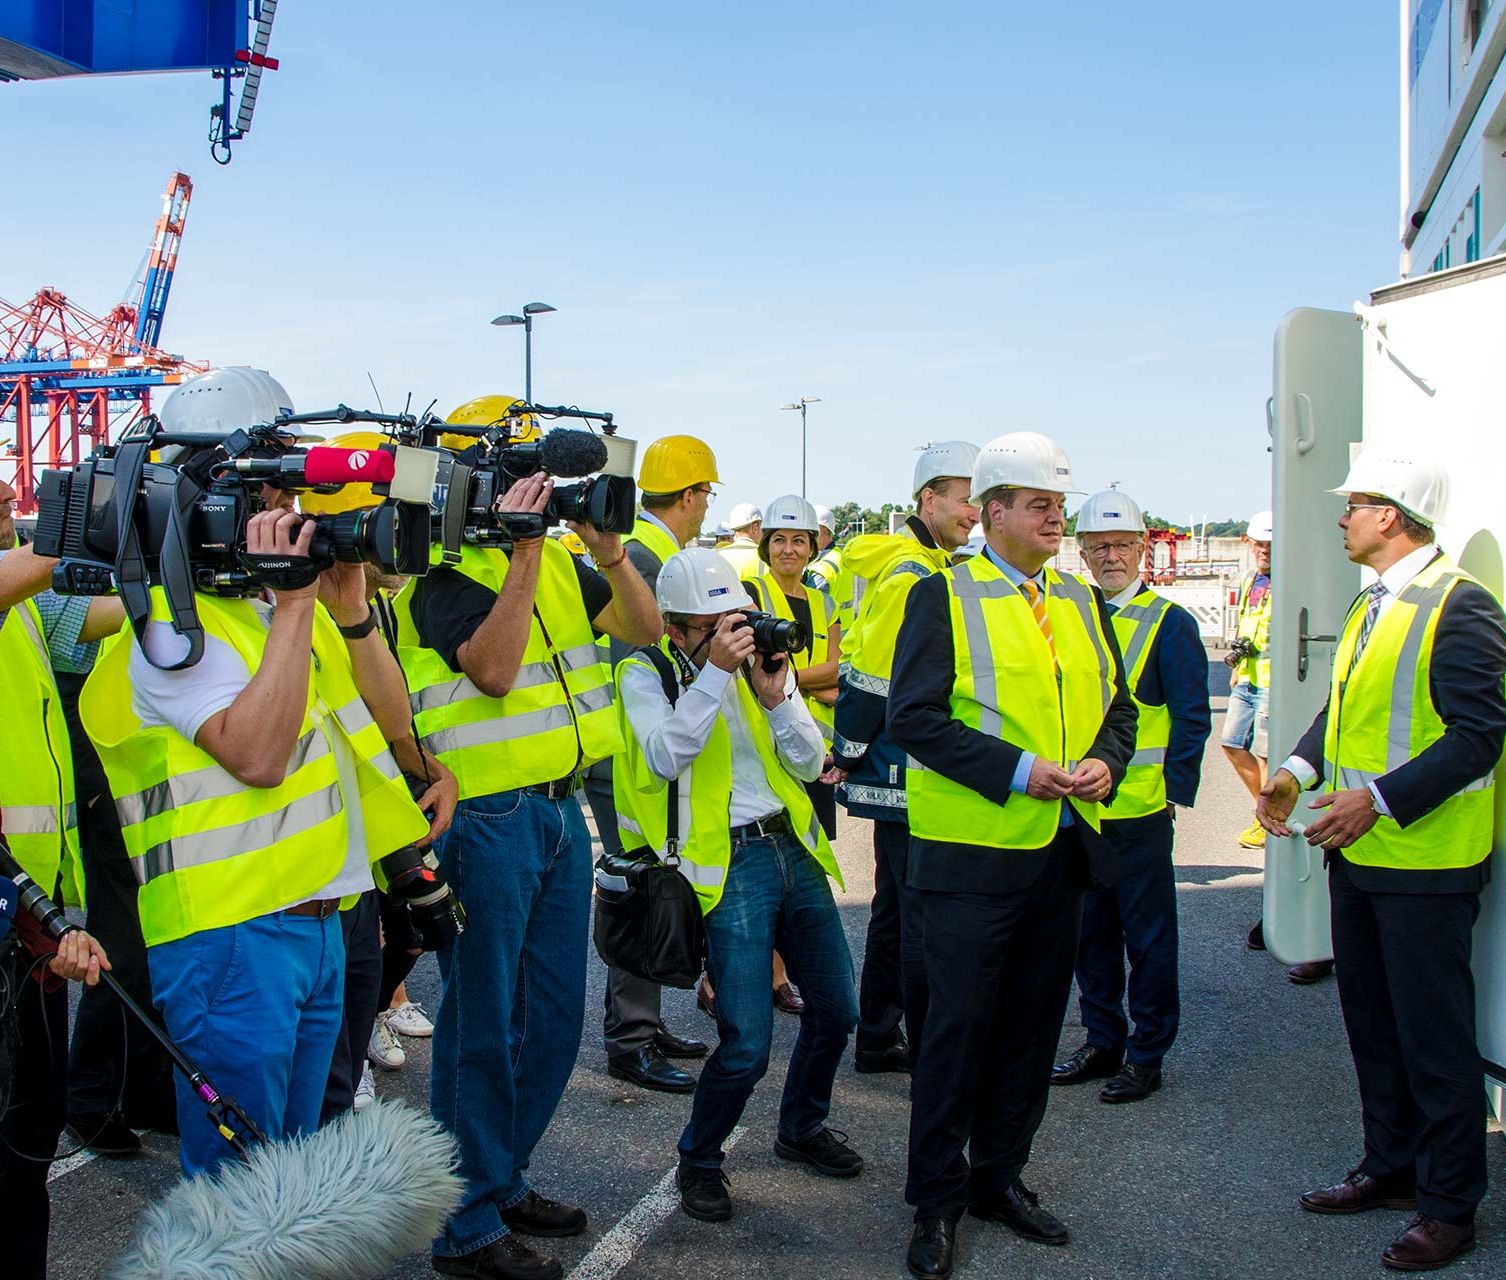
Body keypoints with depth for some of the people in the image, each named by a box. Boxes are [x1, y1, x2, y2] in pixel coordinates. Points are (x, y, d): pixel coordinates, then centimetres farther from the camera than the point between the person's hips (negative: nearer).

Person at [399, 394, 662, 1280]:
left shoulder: (557, 558, 11)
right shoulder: (441, 569, -11)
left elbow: (645, 629, 6)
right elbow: (492, 667, -25)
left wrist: (608, 548, -8)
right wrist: (523, 547, -24)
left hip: (562, 808, 8)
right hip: (485, 818, -7)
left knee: (553, 1019, 16)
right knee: (482, 1025, 2)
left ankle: (503, 1181, 33)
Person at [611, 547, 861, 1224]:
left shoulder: (761, 658, 9)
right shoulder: (647, 673, -4)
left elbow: (810, 764, 5)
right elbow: (666, 757, -20)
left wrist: (775, 697, -12)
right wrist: (714, 672, -24)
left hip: (794, 846, 6)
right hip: (730, 861, -6)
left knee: (836, 1009, 13)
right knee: (746, 1042, -12)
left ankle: (803, 1128, 39)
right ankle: (699, 1161, 15)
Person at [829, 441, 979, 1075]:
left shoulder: (933, 570, 15)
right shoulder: (909, 577, -17)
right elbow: (872, 677, -19)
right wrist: (847, 756, -14)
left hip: (912, 773, 11)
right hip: (902, 775, -11)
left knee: (897, 907, 17)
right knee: (926, 914, -3)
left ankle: (877, 1039, 27)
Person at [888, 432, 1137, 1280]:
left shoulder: (1081, 600, 13)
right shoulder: (945, 595, -5)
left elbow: (1119, 706, 16)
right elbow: (914, 715, -13)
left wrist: (1104, 765, -5)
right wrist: (1017, 772, -20)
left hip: (1065, 851, 6)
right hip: (975, 850, -6)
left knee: (1033, 1023, 14)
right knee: (959, 1023, 0)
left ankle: (1000, 1177, 29)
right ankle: (938, 1201, 13)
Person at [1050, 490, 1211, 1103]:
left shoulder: (1169, 622, -4)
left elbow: (1191, 718, -5)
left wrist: (1174, 790, -11)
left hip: (1141, 807, -5)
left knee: (1148, 937, 5)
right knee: (1089, 932, 13)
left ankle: (1146, 1055, 15)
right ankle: (1102, 1042, 26)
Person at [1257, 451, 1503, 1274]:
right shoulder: (1368, 608, 14)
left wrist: (1379, 801, -24)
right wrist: (1298, 771, 2)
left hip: (1424, 864, -9)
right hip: (1358, 854, 9)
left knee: (1433, 1034, 1)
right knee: (1372, 1021, 17)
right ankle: (1391, 1167, 32)